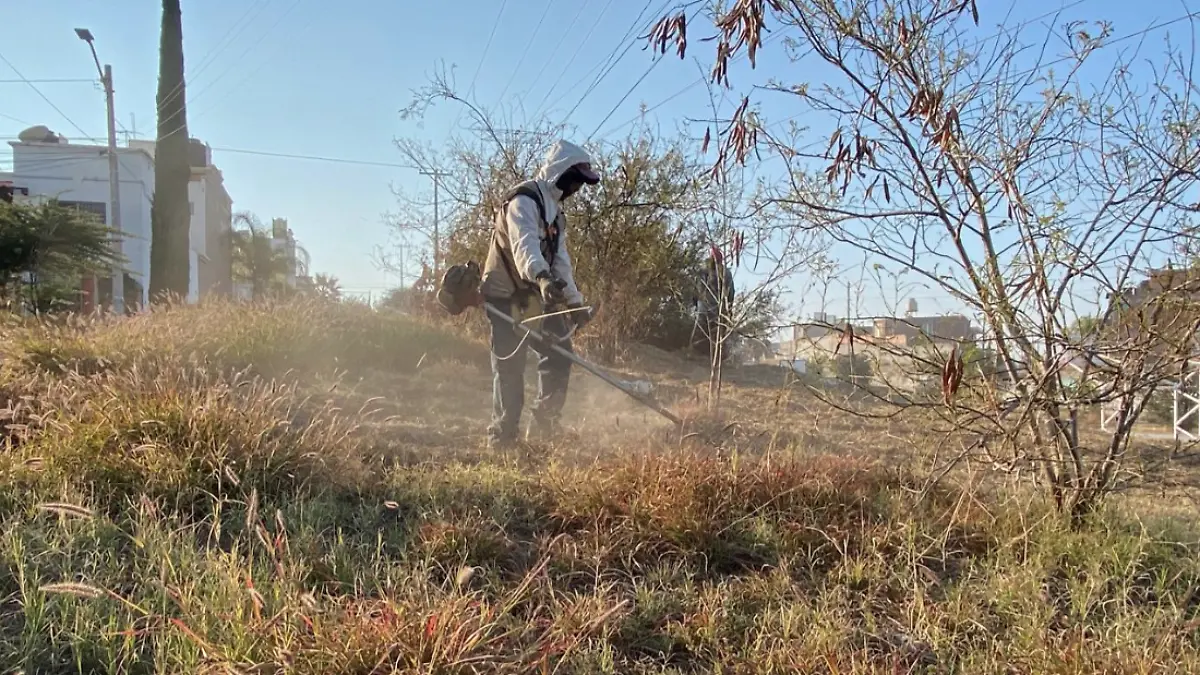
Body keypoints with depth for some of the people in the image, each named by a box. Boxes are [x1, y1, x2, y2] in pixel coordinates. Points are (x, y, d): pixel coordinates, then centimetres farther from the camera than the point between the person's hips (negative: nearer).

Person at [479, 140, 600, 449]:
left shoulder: (555, 211, 16)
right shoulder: (524, 200, -16)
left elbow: (560, 260, 17)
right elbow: (524, 244, -35)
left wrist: (575, 301, 9)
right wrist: (541, 276, -53)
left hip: (534, 298, 9)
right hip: (506, 297, -9)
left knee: (559, 352, 2)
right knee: (509, 367, -8)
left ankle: (544, 424, 12)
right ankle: (502, 435, 1)